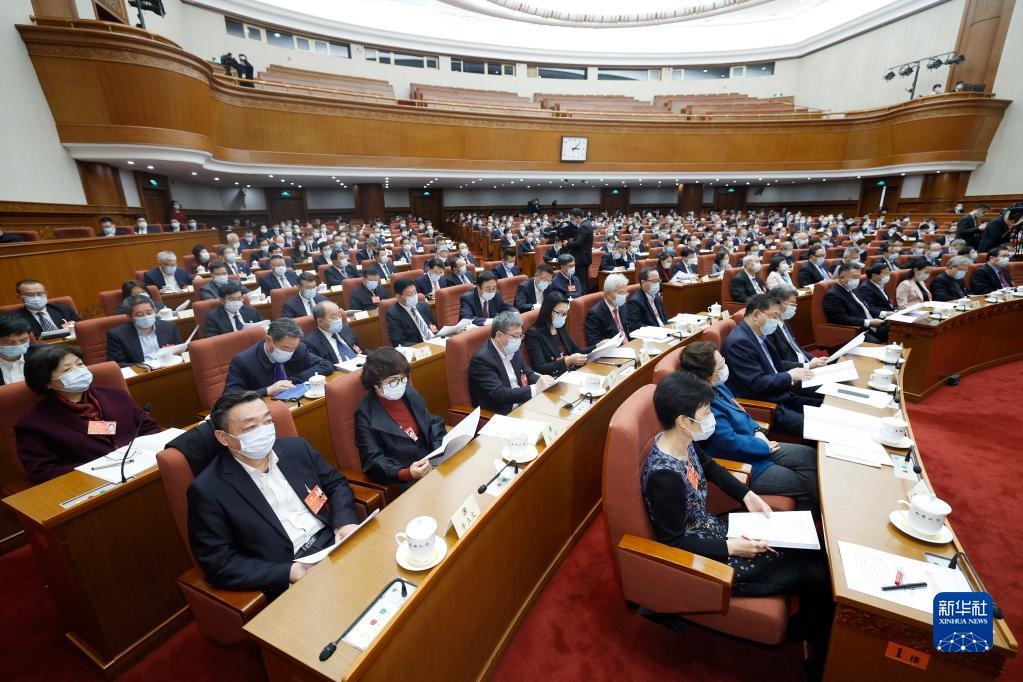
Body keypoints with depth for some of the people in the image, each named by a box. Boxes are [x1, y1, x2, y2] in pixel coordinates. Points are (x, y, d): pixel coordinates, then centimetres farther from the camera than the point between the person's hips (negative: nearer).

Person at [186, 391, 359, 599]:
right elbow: (219, 565, -7)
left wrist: (345, 522, -6)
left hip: (335, 542, 5)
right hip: (289, 581, -4)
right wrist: (288, 573, -17)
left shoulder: (297, 448, 4)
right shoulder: (208, 490, -8)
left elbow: (337, 484, 13)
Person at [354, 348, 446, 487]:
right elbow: (373, 461, -11)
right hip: (406, 480, -6)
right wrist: (407, 473, -27)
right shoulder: (366, 415, -8)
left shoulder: (409, 392, 8)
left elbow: (433, 424, 13)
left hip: (434, 462, 6)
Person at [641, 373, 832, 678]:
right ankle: (820, 664, 25)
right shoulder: (665, 475, -35)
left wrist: (747, 495, 3)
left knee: (809, 552, 10)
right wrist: (730, 547, -20)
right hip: (702, 558, -8)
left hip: (710, 531, 8)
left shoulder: (683, 442, -9)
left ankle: (806, 628, 34)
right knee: (818, 575, -1)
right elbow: (673, 542, -24)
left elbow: (709, 467, 14)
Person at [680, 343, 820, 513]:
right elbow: (732, 443, -29)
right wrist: (765, 446, -11)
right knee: (808, 485, -3)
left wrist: (758, 431, -2)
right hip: (742, 467, -10)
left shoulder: (716, 386, -2)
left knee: (810, 456, 12)